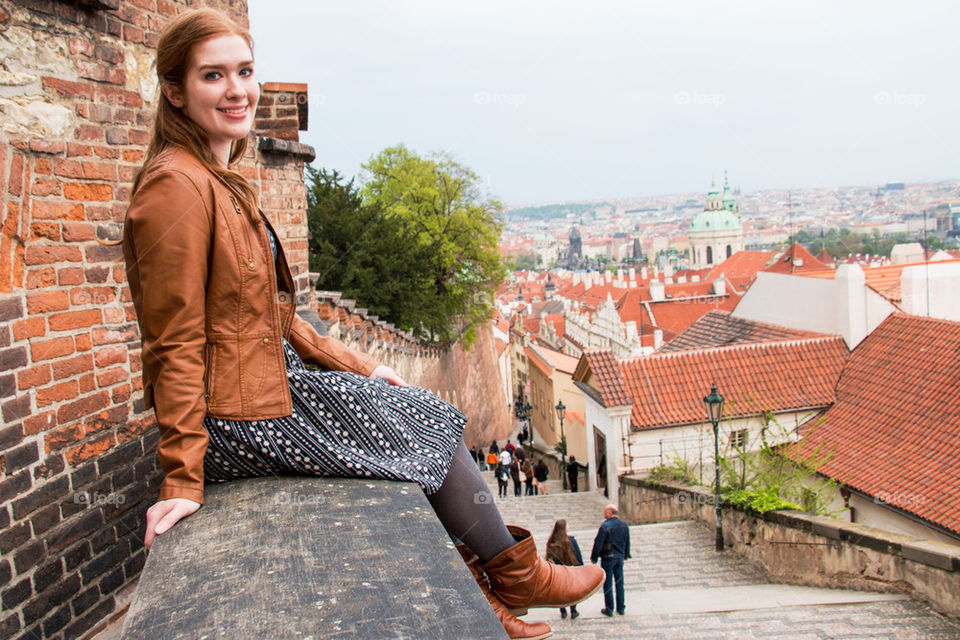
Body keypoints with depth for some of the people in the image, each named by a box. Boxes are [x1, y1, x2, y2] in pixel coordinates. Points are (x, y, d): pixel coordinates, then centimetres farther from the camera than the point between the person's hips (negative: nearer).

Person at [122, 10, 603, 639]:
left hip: (271, 380, 9)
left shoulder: (222, 183, 12)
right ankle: (518, 578, 21)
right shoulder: (176, 187, -19)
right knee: (427, 425, -1)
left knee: (422, 414, 7)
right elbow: (176, 344, -21)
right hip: (235, 420, -9)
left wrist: (359, 366, 12)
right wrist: (184, 480, -20)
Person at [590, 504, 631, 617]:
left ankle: (609, 609, 8)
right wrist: (626, 554, 26)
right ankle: (621, 608, 19)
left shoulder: (605, 526, -17)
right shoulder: (624, 525, 2)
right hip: (620, 557, 6)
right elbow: (627, 542, 13)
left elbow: (598, 544, -15)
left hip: (608, 558, -6)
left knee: (607, 583, 3)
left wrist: (594, 558, -5)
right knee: (619, 582, 13)